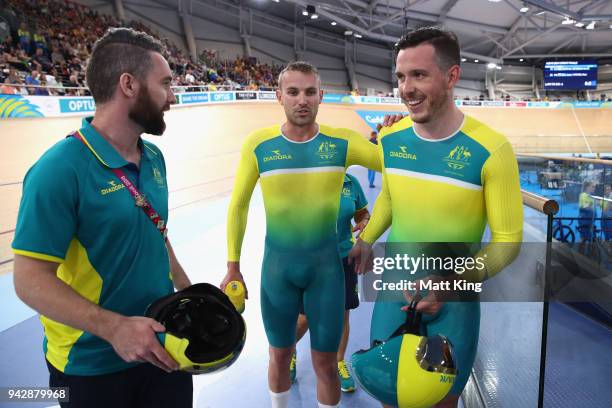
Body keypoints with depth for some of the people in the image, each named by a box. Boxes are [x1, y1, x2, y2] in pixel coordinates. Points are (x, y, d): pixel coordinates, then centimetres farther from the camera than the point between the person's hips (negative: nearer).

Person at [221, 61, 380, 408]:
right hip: (277, 264, 1)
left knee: (325, 360, 13)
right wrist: (233, 266, 4)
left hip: (326, 264, 0)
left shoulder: (342, 142, -8)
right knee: (280, 354, 19)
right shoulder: (258, 144, -8)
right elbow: (238, 206, 1)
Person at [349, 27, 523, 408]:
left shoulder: (491, 150, -19)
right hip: (396, 287, 4)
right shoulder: (390, 139, -6)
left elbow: (507, 241, -13)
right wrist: (366, 240, 7)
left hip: (455, 298, -3)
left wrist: (449, 285, -21)